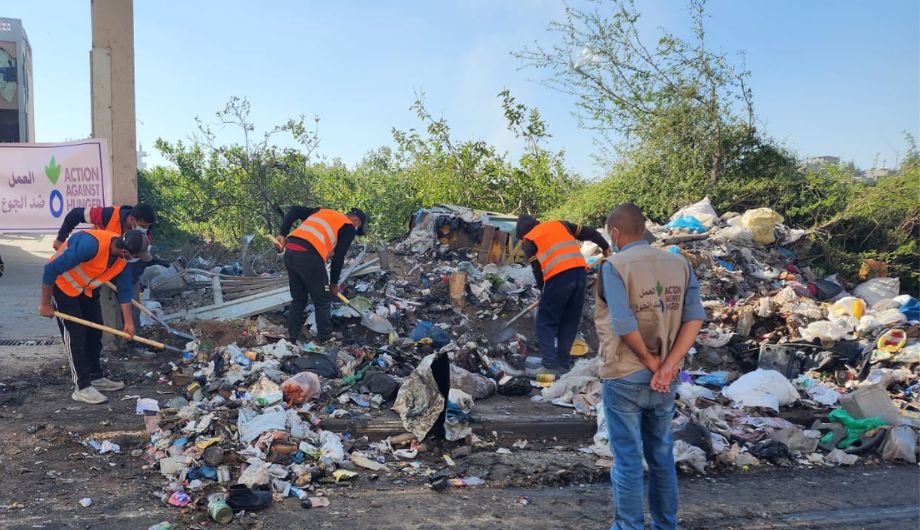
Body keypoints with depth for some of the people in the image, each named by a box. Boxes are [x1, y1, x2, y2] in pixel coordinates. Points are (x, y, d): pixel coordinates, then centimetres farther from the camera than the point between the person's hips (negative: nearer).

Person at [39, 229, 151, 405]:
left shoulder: (123, 260, -15)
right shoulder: (90, 244, -39)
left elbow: (124, 290, -2)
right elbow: (51, 270, -31)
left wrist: (128, 322, -5)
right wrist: (45, 304, -22)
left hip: (88, 289, 7)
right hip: (62, 285, -7)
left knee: (95, 332, 10)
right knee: (75, 335, -8)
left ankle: (95, 377, 23)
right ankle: (82, 387, -3)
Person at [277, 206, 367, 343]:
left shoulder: (322, 212, 29)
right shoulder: (348, 227, 10)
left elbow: (294, 210, 20)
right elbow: (338, 258, 7)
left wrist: (283, 234, 13)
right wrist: (334, 283, 17)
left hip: (289, 251, 7)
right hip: (309, 256, -7)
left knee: (298, 299, 20)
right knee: (322, 301, 9)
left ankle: (293, 338, 24)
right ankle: (324, 339, 16)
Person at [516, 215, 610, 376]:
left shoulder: (528, 241, 12)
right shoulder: (560, 224, 25)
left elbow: (537, 269, 8)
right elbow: (589, 232, 23)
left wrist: (543, 290, 20)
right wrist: (605, 246, 36)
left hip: (559, 277, -5)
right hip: (580, 272, 5)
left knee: (546, 323, 3)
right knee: (570, 322, 15)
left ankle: (551, 366, -7)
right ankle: (564, 364, 16)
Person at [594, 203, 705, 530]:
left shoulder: (614, 266, -13)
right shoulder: (679, 264, 3)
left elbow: (624, 324, -23)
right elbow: (695, 318, -6)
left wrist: (650, 361, -9)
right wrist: (667, 366, -10)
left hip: (625, 378, -5)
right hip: (664, 380, 5)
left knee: (627, 460, 6)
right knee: (661, 455, 19)